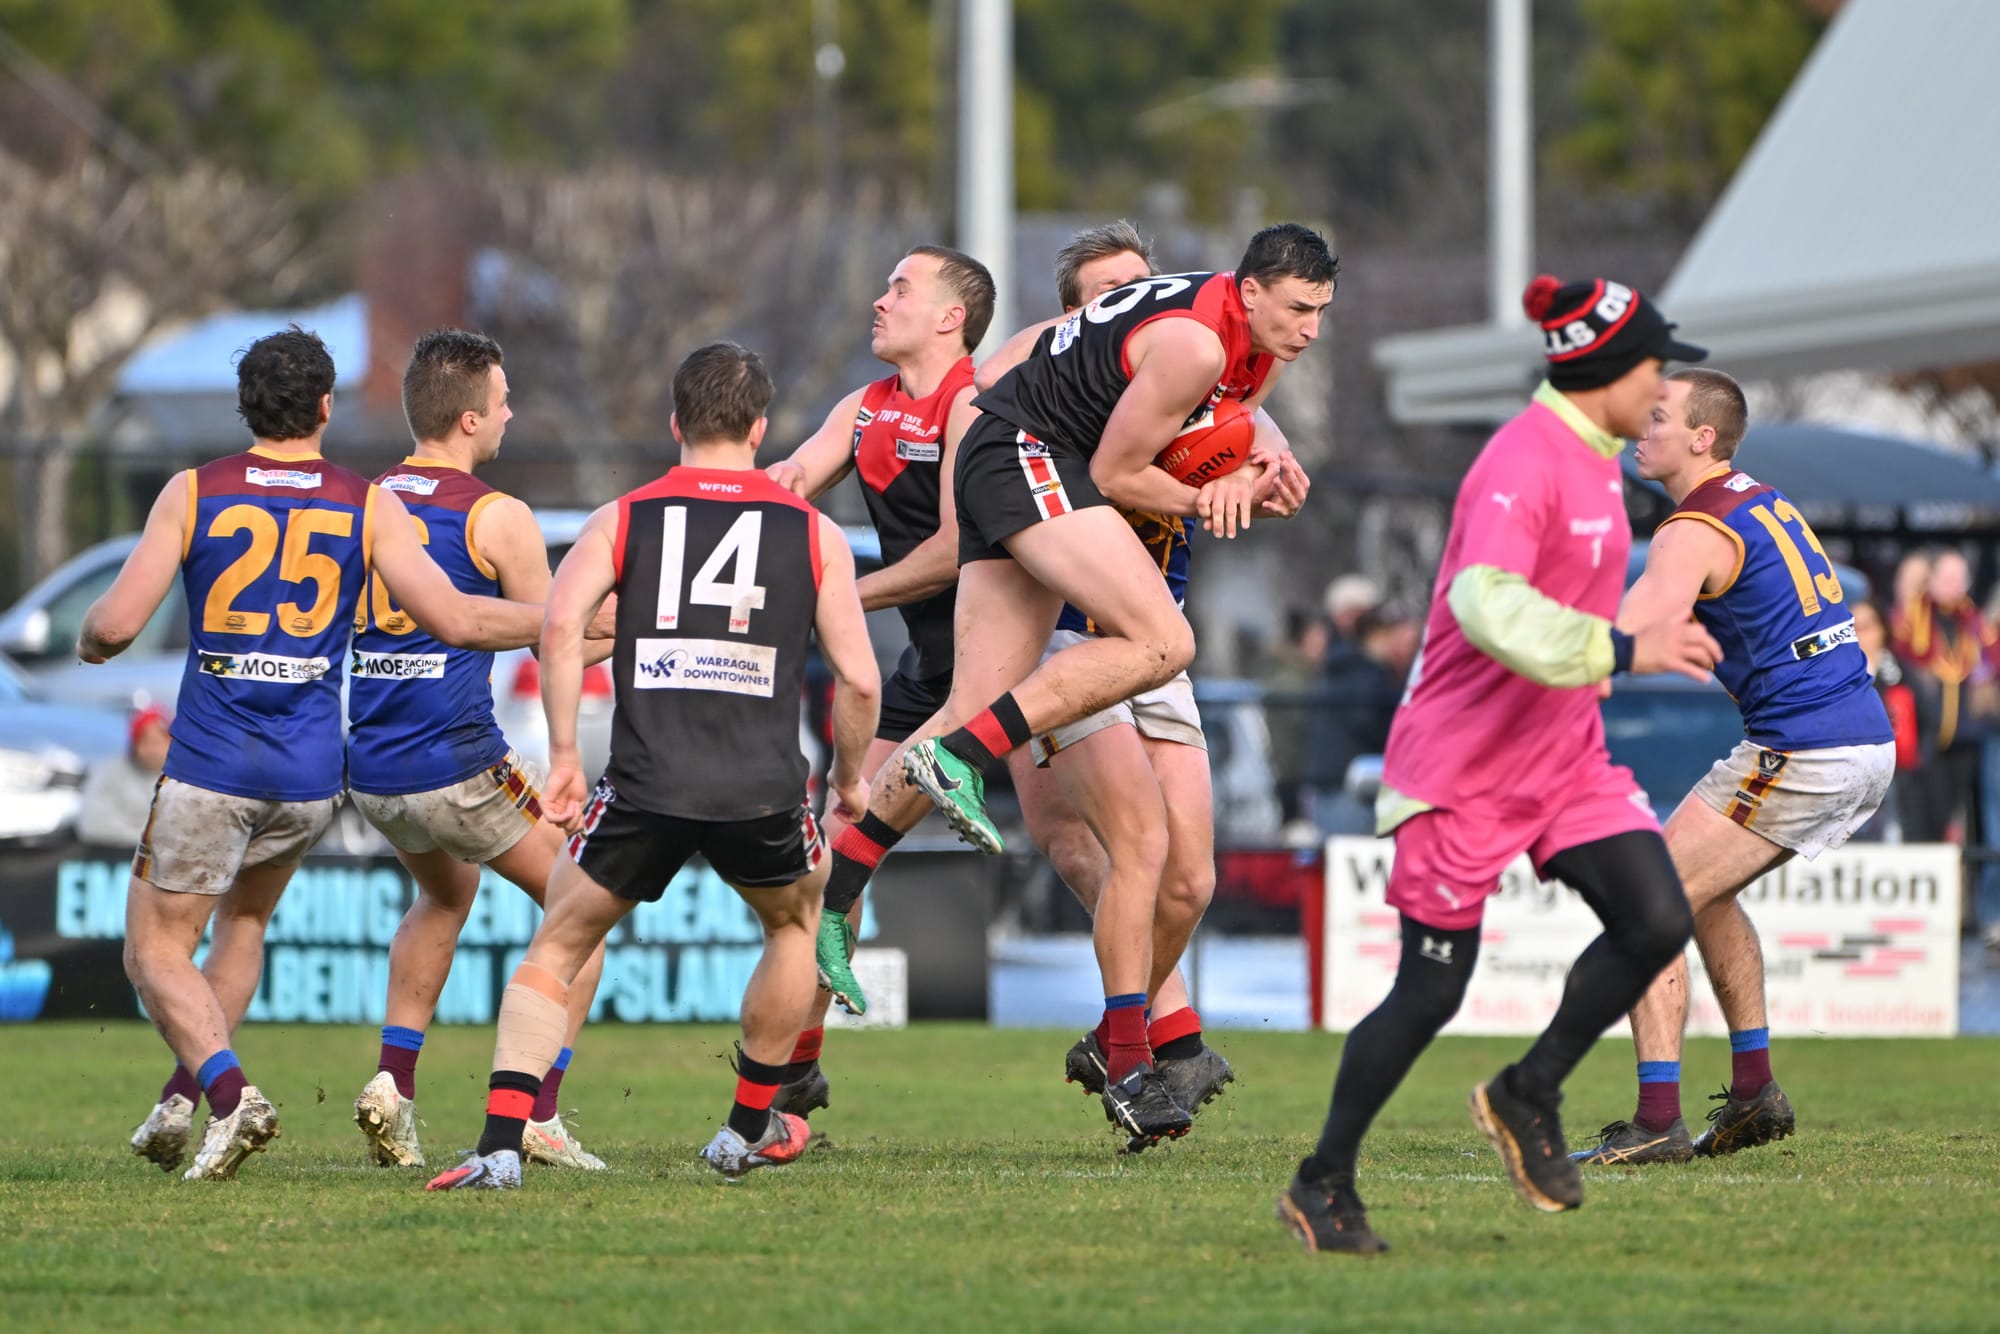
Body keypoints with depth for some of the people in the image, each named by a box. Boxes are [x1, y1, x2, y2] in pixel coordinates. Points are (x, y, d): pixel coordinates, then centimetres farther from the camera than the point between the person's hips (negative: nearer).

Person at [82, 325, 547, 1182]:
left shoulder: (193, 494, -3)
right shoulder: (367, 506, -1)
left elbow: (116, 623, -7)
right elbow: (456, 620, -7)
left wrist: (89, 641, 17)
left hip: (210, 765, -3)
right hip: (310, 773, 3)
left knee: (157, 947, 5)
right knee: (243, 921, 26)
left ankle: (229, 1093, -19)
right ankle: (183, 1097, 17)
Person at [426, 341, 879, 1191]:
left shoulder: (624, 519, 11)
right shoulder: (814, 531, 11)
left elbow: (561, 619, -6)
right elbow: (857, 678, 6)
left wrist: (563, 756, -3)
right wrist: (849, 777, 22)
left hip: (645, 785, 0)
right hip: (762, 791, 0)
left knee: (555, 950, 16)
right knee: (795, 921, 31)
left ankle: (501, 1145, -1)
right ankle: (750, 1128, 36)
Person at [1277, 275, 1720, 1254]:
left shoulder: (1592, 463, 11)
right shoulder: (1523, 464, -20)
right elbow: (1487, 603, -36)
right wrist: (1623, 651, -37)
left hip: (1565, 756, 8)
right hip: (1463, 768, -8)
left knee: (1657, 921, -11)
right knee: (1431, 991, -2)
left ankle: (1528, 1096, 7)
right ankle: (1322, 1185, 14)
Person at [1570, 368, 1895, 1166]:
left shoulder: (1697, 531, -11)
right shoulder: (1765, 502, 18)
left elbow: (1621, 645, -24)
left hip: (1802, 754, -9)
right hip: (1870, 744, 9)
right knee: (1704, 889, 25)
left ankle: (1658, 1121, -15)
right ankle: (1755, 1091, 23)